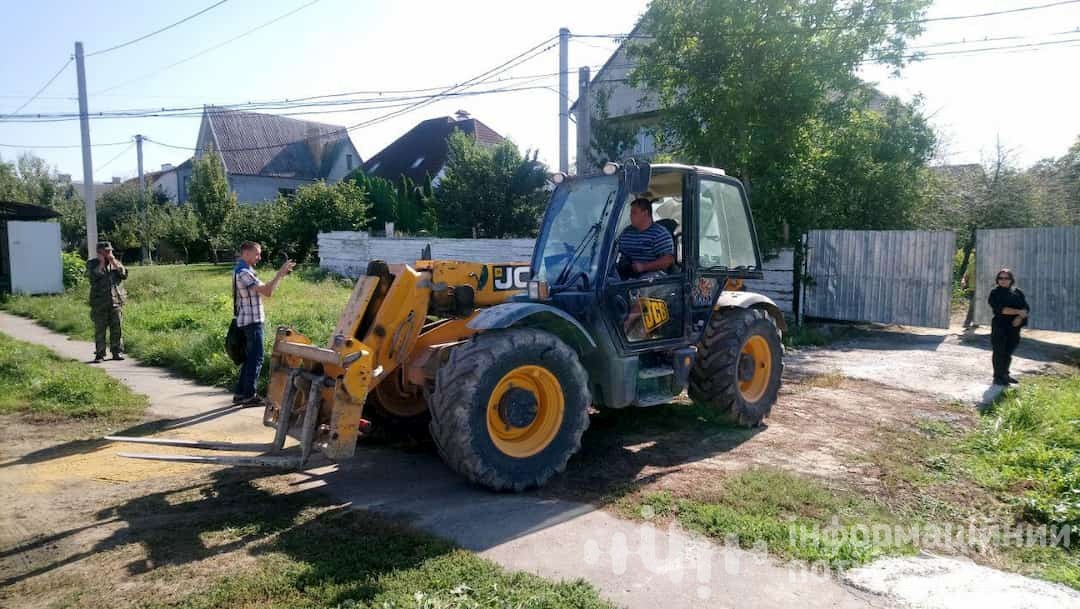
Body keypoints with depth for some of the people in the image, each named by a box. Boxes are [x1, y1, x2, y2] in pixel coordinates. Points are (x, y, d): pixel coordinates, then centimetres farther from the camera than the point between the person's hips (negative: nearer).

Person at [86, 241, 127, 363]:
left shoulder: (116, 262, 15)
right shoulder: (92, 263, 6)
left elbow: (124, 274, 0)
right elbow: (93, 276, -13)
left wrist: (113, 262, -3)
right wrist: (101, 263, -9)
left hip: (116, 301, 3)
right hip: (99, 302, -2)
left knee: (117, 328, 3)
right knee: (99, 329, -1)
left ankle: (117, 352, 10)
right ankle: (99, 354, 4)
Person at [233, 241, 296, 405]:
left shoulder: (242, 270, 15)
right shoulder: (244, 273, -19)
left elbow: (263, 291, 15)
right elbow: (267, 292, -25)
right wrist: (280, 273, -21)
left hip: (248, 320, 10)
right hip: (252, 321, -10)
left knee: (249, 357, 15)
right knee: (256, 359, -4)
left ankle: (240, 393, 20)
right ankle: (249, 396, 1)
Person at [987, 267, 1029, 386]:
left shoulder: (1017, 293, 11)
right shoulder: (995, 293, -4)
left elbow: (1025, 307, 4)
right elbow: (1001, 309, -16)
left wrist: (1019, 318, -14)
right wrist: (1019, 312, -18)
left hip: (1014, 327, 5)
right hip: (1000, 327, -5)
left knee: (1008, 353, 12)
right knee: (999, 352, -2)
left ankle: (1005, 375, 25)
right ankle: (998, 377, 3)